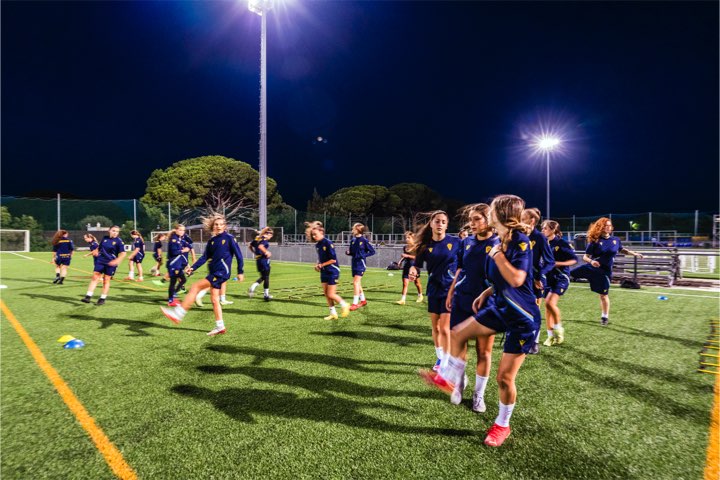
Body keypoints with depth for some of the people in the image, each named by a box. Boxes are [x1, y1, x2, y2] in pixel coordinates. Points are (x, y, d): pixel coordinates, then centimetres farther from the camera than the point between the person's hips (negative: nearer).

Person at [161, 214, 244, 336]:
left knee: (195, 287, -13)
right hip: (214, 272, 8)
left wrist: (240, 272, -6)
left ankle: (178, 314, -8)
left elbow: (238, 255, -6)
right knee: (214, 300, 9)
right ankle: (220, 327, 19)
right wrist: (193, 268, 0)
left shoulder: (229, 238, -7)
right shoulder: (211, 241, 12)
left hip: (222, 272, -8)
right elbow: (205, 257, 12)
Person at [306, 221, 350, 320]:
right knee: (326, 294, 9)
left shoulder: (328, 243, -18)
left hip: (332, 271, -8)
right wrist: (317, 264, 0)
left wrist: (321, 265, -14)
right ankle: (333, 313, 21)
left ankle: (344, 305, 18)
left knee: (331, 294, -6)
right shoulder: (317, 245, 6)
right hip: (324, 272, 8)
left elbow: (333, 260, -20)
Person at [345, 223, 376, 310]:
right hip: (354, 264, 7)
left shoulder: (364, 240, -10)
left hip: (360, 264, -7)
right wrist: (348, 252, -5)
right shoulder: (353, 240, 8)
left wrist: (363, 255, -16)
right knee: (358, 284, 15)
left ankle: (355, 303, -10)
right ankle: (363, 300, 30)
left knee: (356, 283, -13)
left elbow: (372, 251, -5)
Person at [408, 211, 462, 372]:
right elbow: (417, 265, -4)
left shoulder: (455, 242, -7)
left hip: (451, 289, -3)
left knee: (444, 329, -4)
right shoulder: (426, 246, -1)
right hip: (434, 289, 3)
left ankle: (446, 363, 13)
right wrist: (413, 271, -26)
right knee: (435, 328, 14)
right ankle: (440, 358, 35)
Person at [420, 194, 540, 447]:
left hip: (523, 318, -8)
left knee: (505, 377, 2)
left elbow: (517, 279, -33)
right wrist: (487, 293, 11)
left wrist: (497, 255, -24)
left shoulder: (520, 241, -22)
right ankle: (448, 379, 28)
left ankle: (502, 425, 27)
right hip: (500, 307, 8)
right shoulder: (503, 241, 3)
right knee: (458, 333, 10)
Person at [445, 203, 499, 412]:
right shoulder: (466, 243, 5)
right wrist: (451, 293, 13)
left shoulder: (499, 244, -8)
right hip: (462, 301, 4)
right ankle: (459, 382, 33)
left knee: (484, 351, 8)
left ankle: (479, 394, 26)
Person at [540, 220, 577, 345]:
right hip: (548, 277, 6)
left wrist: (558, 263, -19)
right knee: (547, 306, 6)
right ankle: (551, 335, 18)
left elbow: (574, 260, -9)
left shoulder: (562, 243, -11)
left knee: (550, 303, -20)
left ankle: (559, 328, 6)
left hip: (561, 277, -6)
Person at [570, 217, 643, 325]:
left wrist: (634, 253, 14)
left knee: (603, 295, 9)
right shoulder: (595, 241, -6)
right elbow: (585, 257, -6)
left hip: (605, 271, 1)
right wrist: (591, 261, -26)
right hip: (591, 267, -1)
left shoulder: (616, 240, 3)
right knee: (568, 274, -17)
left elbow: (622, 250, 25)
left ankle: (605, 317, 25)